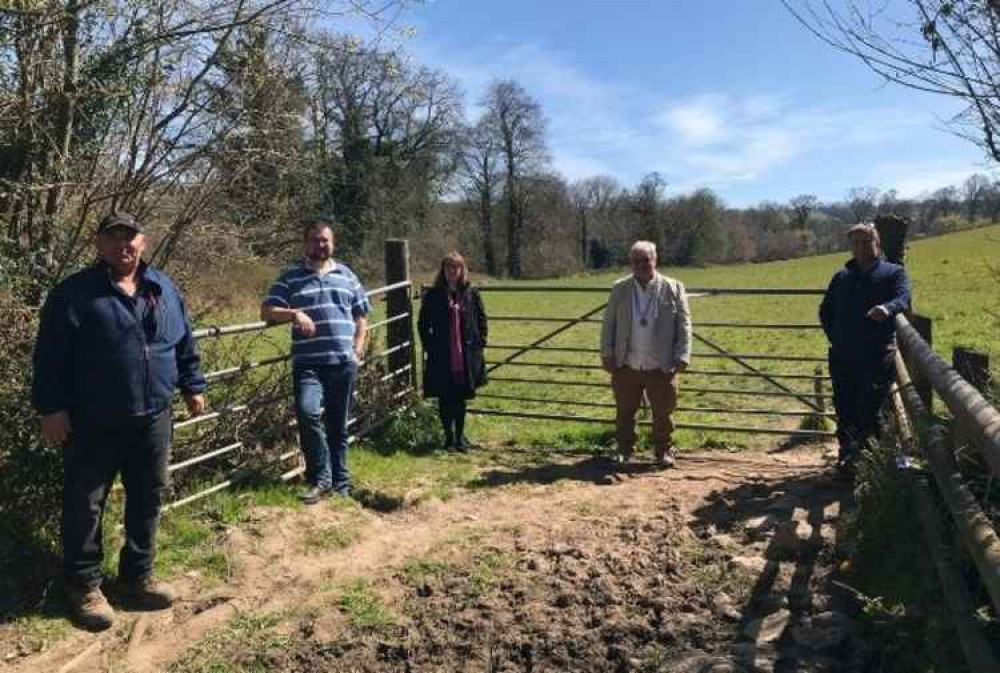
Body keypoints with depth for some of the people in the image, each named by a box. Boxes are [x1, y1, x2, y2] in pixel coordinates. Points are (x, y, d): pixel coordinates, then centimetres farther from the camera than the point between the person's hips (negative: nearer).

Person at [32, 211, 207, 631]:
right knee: (85, 506, 7)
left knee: (147, 502, 13)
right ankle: (84, 585, 24)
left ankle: (137, 577, 29)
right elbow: (50, 356, -8)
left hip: (152, 420, 4)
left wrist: (193, 386, 14)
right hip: (92, 425, -4)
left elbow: (185, 345, 15)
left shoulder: (164, 289, 8)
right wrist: (51, 407, -11)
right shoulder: (74, 293, -6)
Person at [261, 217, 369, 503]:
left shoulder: (346, 275, 13)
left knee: (338, 425, 10)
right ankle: (320, 478, -6)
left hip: (344, 362, 2)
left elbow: (361, 315, 18)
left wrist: (358, 346, 5)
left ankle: (340, 482, 23)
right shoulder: (291, 278, 6)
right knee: (308, 412, -23)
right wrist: (294, 314, -18)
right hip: (308, 363, -2)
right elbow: (267, 311, 0)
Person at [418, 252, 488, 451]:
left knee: (461, 397, 8)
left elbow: (482, 320, 10)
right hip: (441, 358, 0)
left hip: (467, 357, 1)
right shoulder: (432, 296, 0)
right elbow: (422, 324, 6)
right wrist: (429, 346, -1)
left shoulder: (471, 293, 3)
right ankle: (449, 436, 20)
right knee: (445, 399, 6)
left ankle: (460, 437, 21)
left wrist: (480, 343, 3)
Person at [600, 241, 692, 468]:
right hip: (626, 367, 2)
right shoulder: (620, 289, 6)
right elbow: (608, 323, 7)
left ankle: (664, 451, 25)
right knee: (624, 412, 10)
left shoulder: (674, 288, 1)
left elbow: (684, 325, 0)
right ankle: (624, 450, 27)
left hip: (662, 368, -1)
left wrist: (682, 356, -8)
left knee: (663, 413, 8)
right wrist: (606, 353, -1)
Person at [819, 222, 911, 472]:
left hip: (878, 357, -3)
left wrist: (888, 308, -37)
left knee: (870, 411, -4)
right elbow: (825, 310, 25)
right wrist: (834, 336, 9)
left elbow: (903, 297, -14)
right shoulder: (842, 277, 18)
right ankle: (847, 457, 17)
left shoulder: (894, 272, 6)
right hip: (843, 357, 4)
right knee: (845, 411, 7)